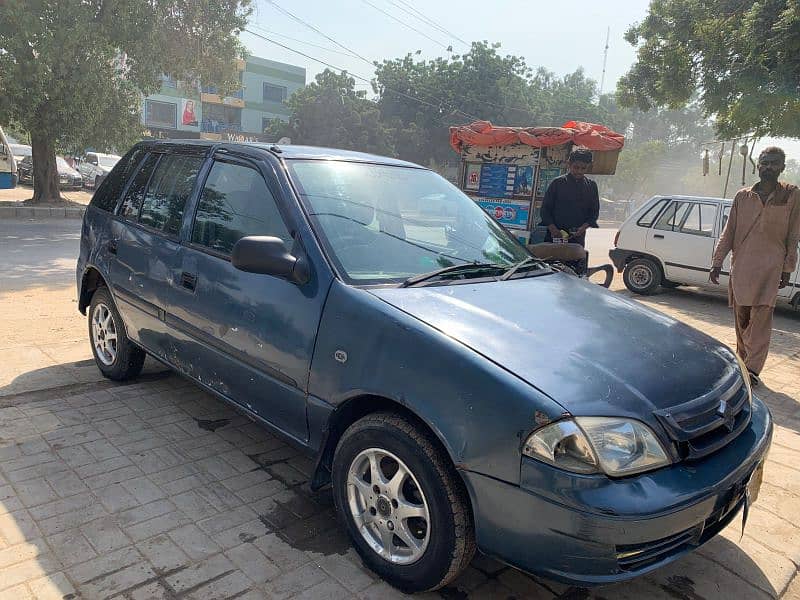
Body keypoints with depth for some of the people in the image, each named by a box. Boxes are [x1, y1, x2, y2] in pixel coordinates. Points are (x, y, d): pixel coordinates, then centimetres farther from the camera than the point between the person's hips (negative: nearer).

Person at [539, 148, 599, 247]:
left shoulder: (591, 186, 9)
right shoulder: (557, 183, 2)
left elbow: (594, 212, 10)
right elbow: (545, 208, 1)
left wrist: (583, 227, -9)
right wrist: (553, 229, -13)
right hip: (554, 237, -2)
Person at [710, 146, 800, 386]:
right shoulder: (743, 196, 9)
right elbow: (729, 232, 10)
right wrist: (717, 262, 4)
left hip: (769, 269, -2)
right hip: (740, 267, 3)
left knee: (761, 319, -8)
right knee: (741, 319, 7)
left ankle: (752, 369, -7)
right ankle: (743, 362, 19)